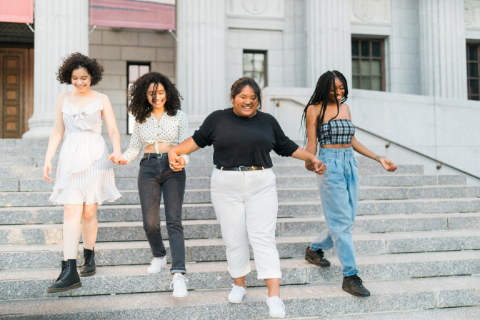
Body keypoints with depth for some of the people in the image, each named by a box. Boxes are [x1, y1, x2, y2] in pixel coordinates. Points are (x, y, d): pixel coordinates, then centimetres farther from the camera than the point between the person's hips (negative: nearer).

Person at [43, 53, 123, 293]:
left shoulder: (101, 99, 7)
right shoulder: (64, 98, 12)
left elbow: (113, 130, 2)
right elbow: (57, 131, 13)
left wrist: (116, 151, -18)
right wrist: (48, 159, 5)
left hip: (95, 158, -1)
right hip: (70, 158, 1)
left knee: (89, 212, 1)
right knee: (71, 212, -10)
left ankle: (89, 259, 23)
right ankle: (69, 272, -15)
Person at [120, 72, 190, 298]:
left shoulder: (178, 116, 6)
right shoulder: (141, 119, 12)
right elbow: (134, 147, 15)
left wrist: (182, 160, -20)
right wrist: (119, 159, -5)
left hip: (172, 170, -2)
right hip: (148, 169, 2)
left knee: (173, 221, -13)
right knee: (150, 223, -2)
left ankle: (178, 275, -20)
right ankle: (159, 256, 28)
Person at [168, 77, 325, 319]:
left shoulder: (267, 121, 9)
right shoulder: (218, 119, 5)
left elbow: (286, 146, 17)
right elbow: (198, 140, 12)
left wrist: (311, 158, 12)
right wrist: (175, 151, -1)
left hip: (261, 186, 0)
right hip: (226, 187, 0)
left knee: (263, 238, -7)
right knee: (234, 239, 6)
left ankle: (274, 296, -8)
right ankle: (239, 285, 26)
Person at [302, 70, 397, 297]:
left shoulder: (345, 107, 16)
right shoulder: (314, 110, -2)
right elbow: (312, 142, -8)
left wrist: (378, 158, 17)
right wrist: (310, 162, -28)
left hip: (350, 164, 7)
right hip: (330, 165, -7)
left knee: (347, 219, 9)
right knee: (341, 221, -9)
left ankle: (315, 249, 31)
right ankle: (350, 276, -5)